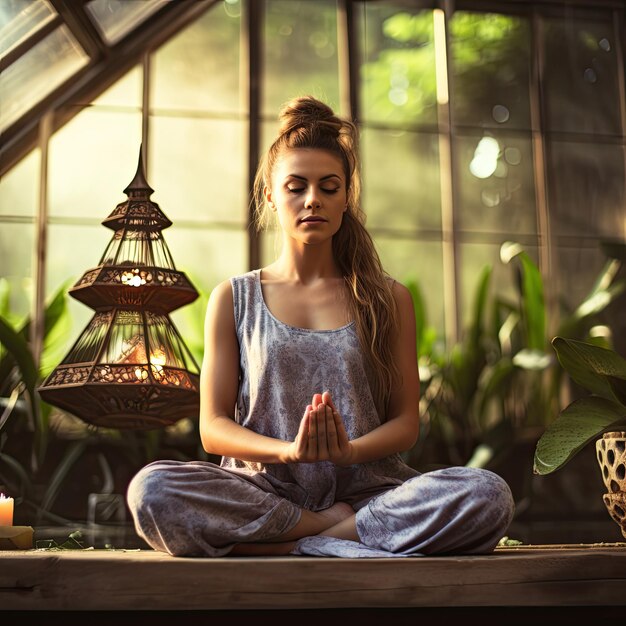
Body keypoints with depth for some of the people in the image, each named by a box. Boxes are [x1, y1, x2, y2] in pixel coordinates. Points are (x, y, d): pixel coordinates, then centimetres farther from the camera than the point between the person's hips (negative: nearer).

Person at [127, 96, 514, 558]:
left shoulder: (388, 301, 12)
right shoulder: (233, 300, 10)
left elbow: (406, 422, 8)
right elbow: (213, 428, 4)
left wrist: (349, 451, -16)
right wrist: (288, 450, -17)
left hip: (365, 486, 1)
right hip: (265, 491, 0)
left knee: (488, 497, -29)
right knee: (153, 489, -32)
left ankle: (278, 548, -23)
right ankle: (344, 528, -19)